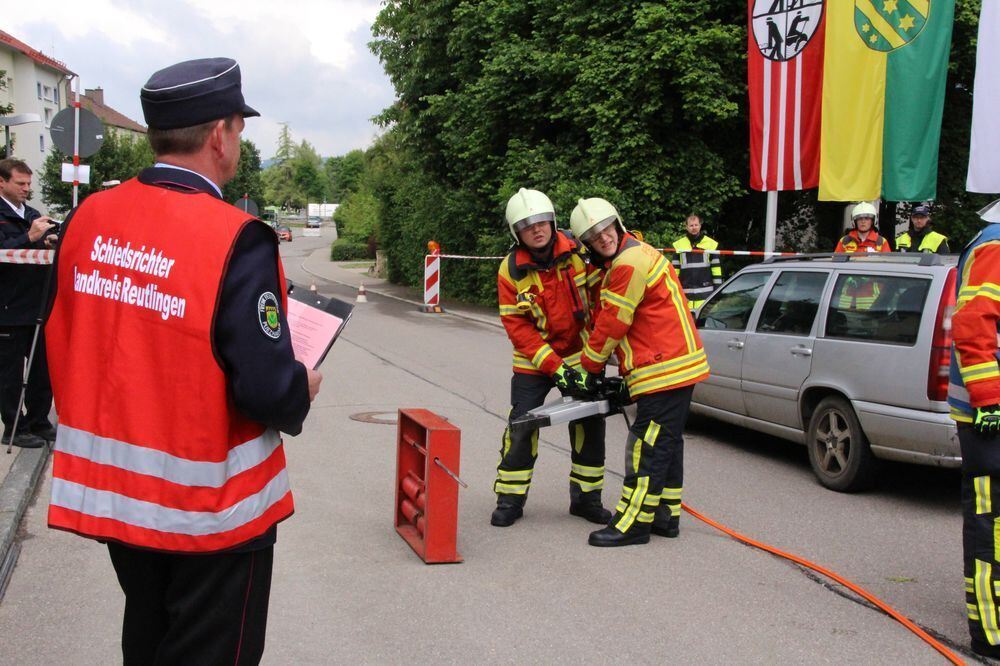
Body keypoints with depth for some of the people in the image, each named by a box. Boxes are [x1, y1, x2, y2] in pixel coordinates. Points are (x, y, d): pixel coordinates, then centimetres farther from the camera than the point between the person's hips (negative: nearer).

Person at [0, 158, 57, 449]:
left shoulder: (33, 215, 14)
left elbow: (49, 245, 21)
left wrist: (50, 241, -2)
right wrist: (30, 237, -29)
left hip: (38, 307, 7)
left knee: (42, 369, 13)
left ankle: (39, 423, 24)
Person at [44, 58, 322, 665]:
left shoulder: (88, 217, -4)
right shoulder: (237, 241, -23)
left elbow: (62, 345, 5)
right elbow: (270, 391, -24)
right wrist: (303, 389, -2)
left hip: (110, 490, 6)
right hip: (211, 509, -6)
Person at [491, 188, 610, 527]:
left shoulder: (578, 252, -13)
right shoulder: (511, 271, -14)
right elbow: (516, 326, -14)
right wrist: (553, 366, -21)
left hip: (581, 354, 2)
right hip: (534, 360, -2)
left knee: (590, 425, 5)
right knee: (522, 427, -4)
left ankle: (586, 497, 20)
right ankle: (510, 499, 10)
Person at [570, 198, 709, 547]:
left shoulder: (630, 262, -16)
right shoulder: (618, 263, 19)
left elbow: (612, 323, -13)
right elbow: (606, 318, 22)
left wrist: (590, 368, -3)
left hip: (665, 370, -11)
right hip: (679, 366, 11)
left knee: (648, 448, -7)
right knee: (666, 443, 16)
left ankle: (632, 524, -4)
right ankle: (666, 515, 25)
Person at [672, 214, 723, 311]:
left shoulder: (711, 243, 7)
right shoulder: (679, 245, 9)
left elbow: (716, 267, 8)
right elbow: (675, 268, 11)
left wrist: (717, 287, 4)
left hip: (706, 292, -1)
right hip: (686, 293, 1)